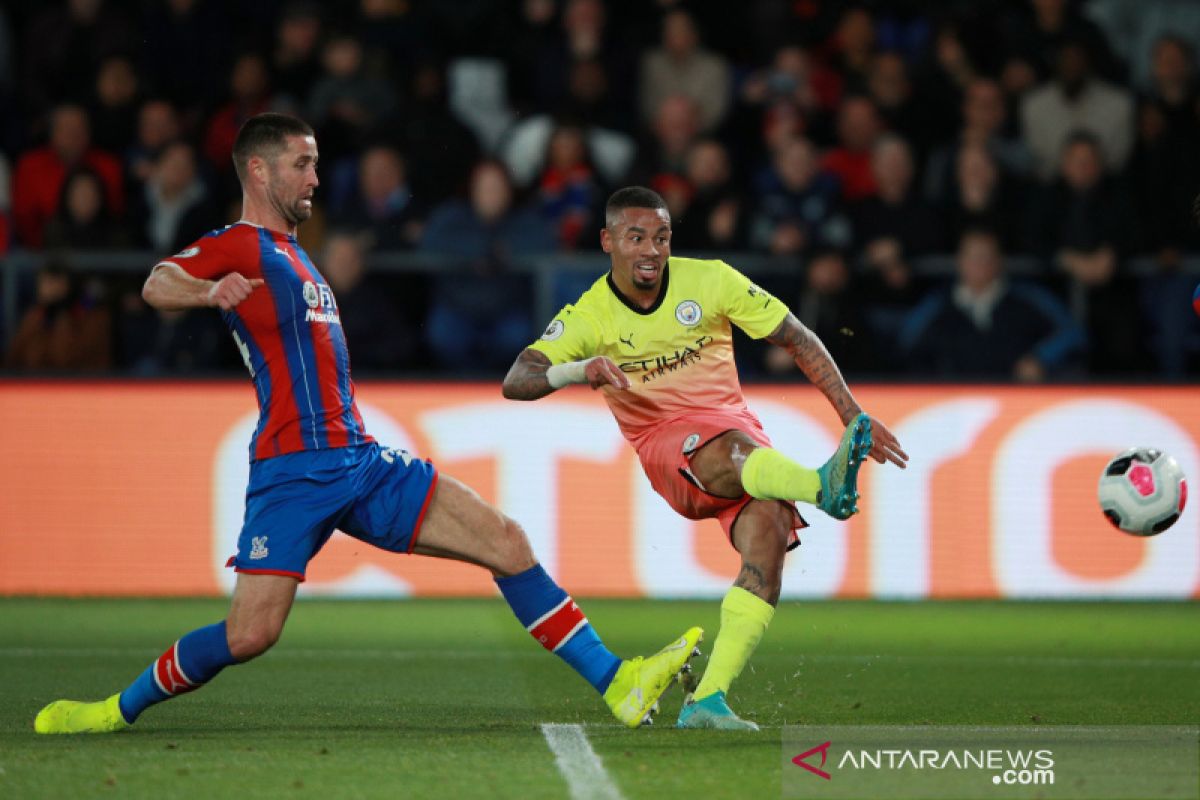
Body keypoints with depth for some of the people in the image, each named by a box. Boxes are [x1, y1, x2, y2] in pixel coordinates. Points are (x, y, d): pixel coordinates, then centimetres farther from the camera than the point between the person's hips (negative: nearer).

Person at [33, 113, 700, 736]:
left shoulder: (291, 255, 25)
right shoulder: (240, 247, -2)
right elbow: (157, 285, -23)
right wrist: (212, 291, -44)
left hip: (358, 460, 8)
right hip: (293, 470, -8)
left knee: (506, 541, -4)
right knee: (251, 634, -16)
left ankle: (615, 682, -4)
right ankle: (119, 709, 7)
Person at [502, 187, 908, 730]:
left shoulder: (710, 282, -1)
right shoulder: (588, 317, -4)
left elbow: (800, 342, 5)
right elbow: (515, 383, -16)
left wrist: (854, 418, -1)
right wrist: (578, 370, -37)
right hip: (666, 444, -2)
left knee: (770, 533, -27)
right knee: (730, 453, -37)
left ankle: (707, 700, -29)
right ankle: (823, 486, -70)